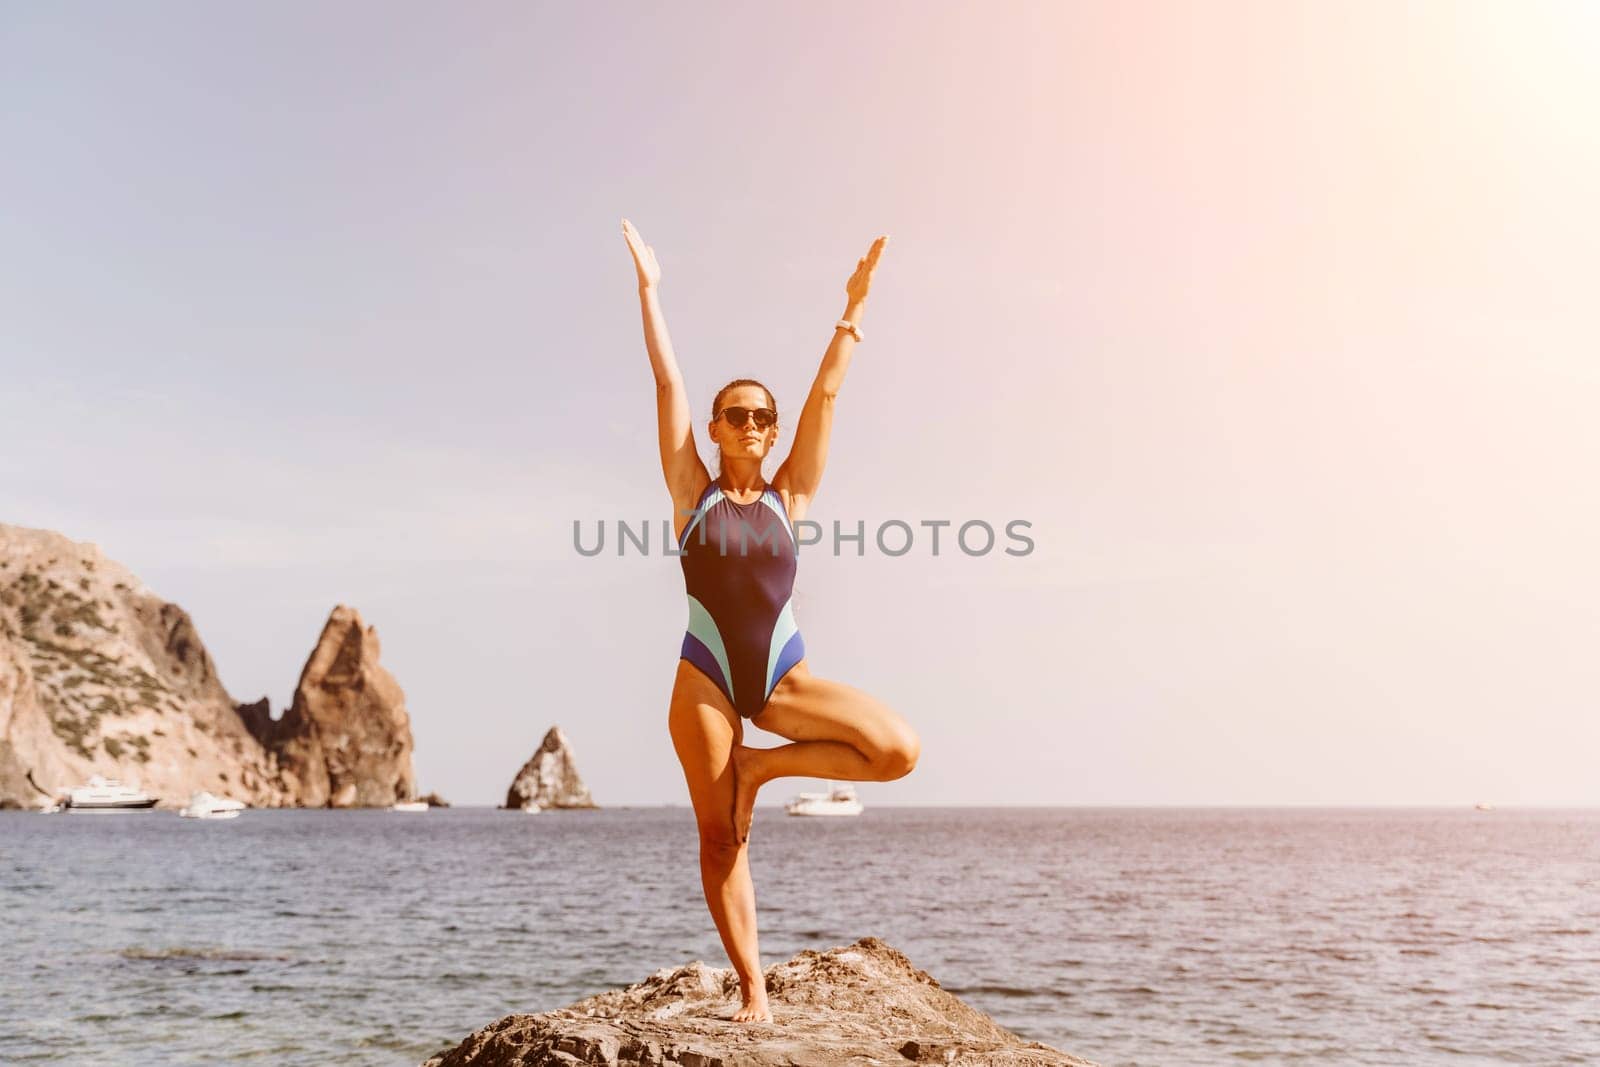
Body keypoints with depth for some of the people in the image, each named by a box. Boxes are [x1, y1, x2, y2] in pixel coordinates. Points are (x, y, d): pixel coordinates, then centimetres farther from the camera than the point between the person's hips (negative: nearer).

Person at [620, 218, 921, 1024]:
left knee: (898, 751, -17)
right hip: (706, 678, -2)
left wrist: (853, 308, 1)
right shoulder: (693, 494, 3)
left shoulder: (787, 497, 8)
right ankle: (754, 994, 9)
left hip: (783, 677, 2)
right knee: (720, 839, -2)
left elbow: (827, 392, 4)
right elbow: (668, 383, 2)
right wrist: (649, 289, 1)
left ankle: (761, 768, 3)